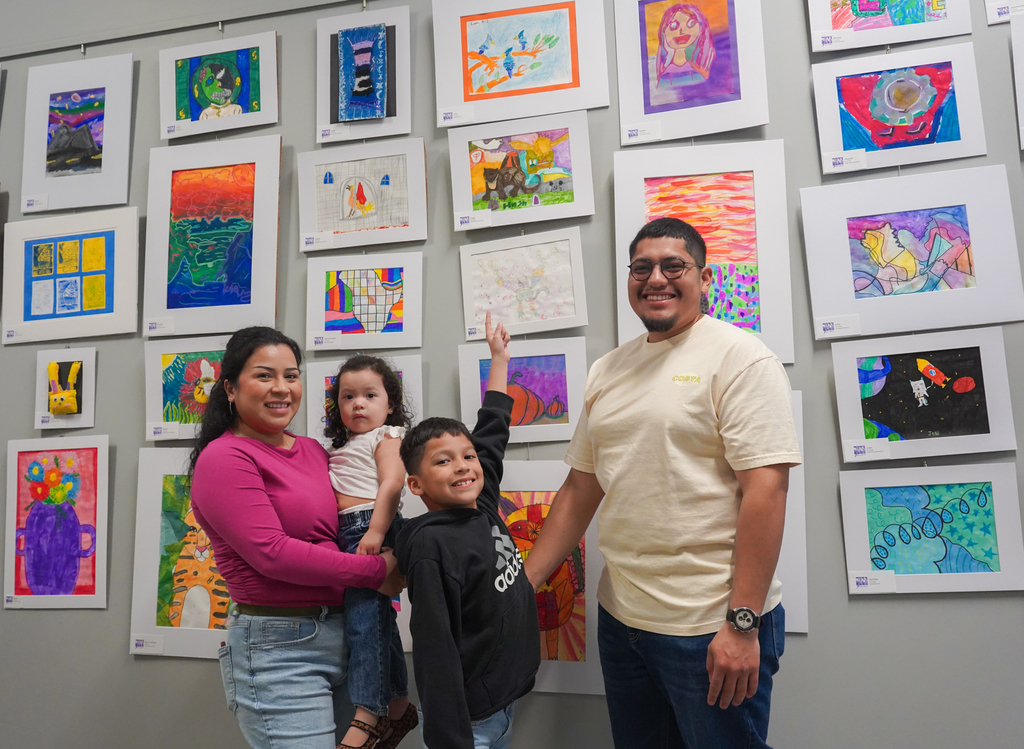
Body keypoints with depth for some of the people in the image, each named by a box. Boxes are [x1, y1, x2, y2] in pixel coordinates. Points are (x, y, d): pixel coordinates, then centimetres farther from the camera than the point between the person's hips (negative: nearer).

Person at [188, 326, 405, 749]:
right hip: (278, 649, -7)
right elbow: (272, 553, -17)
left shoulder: (314, 451, 11)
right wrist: (375, 570, -13)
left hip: (342, 635, 7)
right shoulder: (224, 458, -9)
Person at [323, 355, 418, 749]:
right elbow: (333, 494, 21)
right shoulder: (343, 447, 26)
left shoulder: (386, 436, 2)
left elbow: (391, 483, -13)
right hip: (347, 534, 8)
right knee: (378, 620, 13)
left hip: (371, 527, -8)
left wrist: (376, 530, -23)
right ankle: (399, 708, 24)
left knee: (364, 617, -13)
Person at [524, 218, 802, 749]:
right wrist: (521, 586, 8)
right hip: (620, 618, 7)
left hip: (713, 628, -6)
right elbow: (581, 489, 12)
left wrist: (743, 623, -20)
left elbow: (765, 489, -16)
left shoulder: (737, 357, -10)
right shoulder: (606, 371, 10)